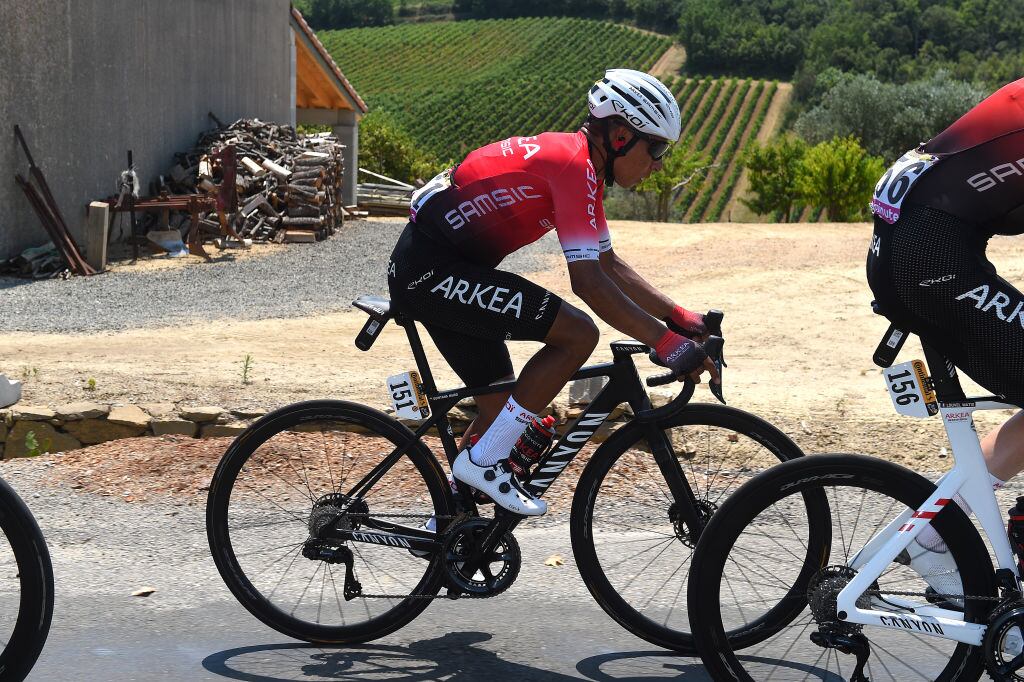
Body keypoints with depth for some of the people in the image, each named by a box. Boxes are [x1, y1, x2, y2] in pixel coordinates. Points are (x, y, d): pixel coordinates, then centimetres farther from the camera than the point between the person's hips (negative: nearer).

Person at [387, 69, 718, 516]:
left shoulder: (577, 163, 12)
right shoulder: (574, 165, -18)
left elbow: (610, 264, 19)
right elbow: (589, 281, -25)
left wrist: (681, 319, 13)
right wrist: (665, 342, -23)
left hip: (424, 269, 11)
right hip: (432, 267, -11)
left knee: (500, 403, 16)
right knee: (578, 334, -17)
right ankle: (484, 460, -9)